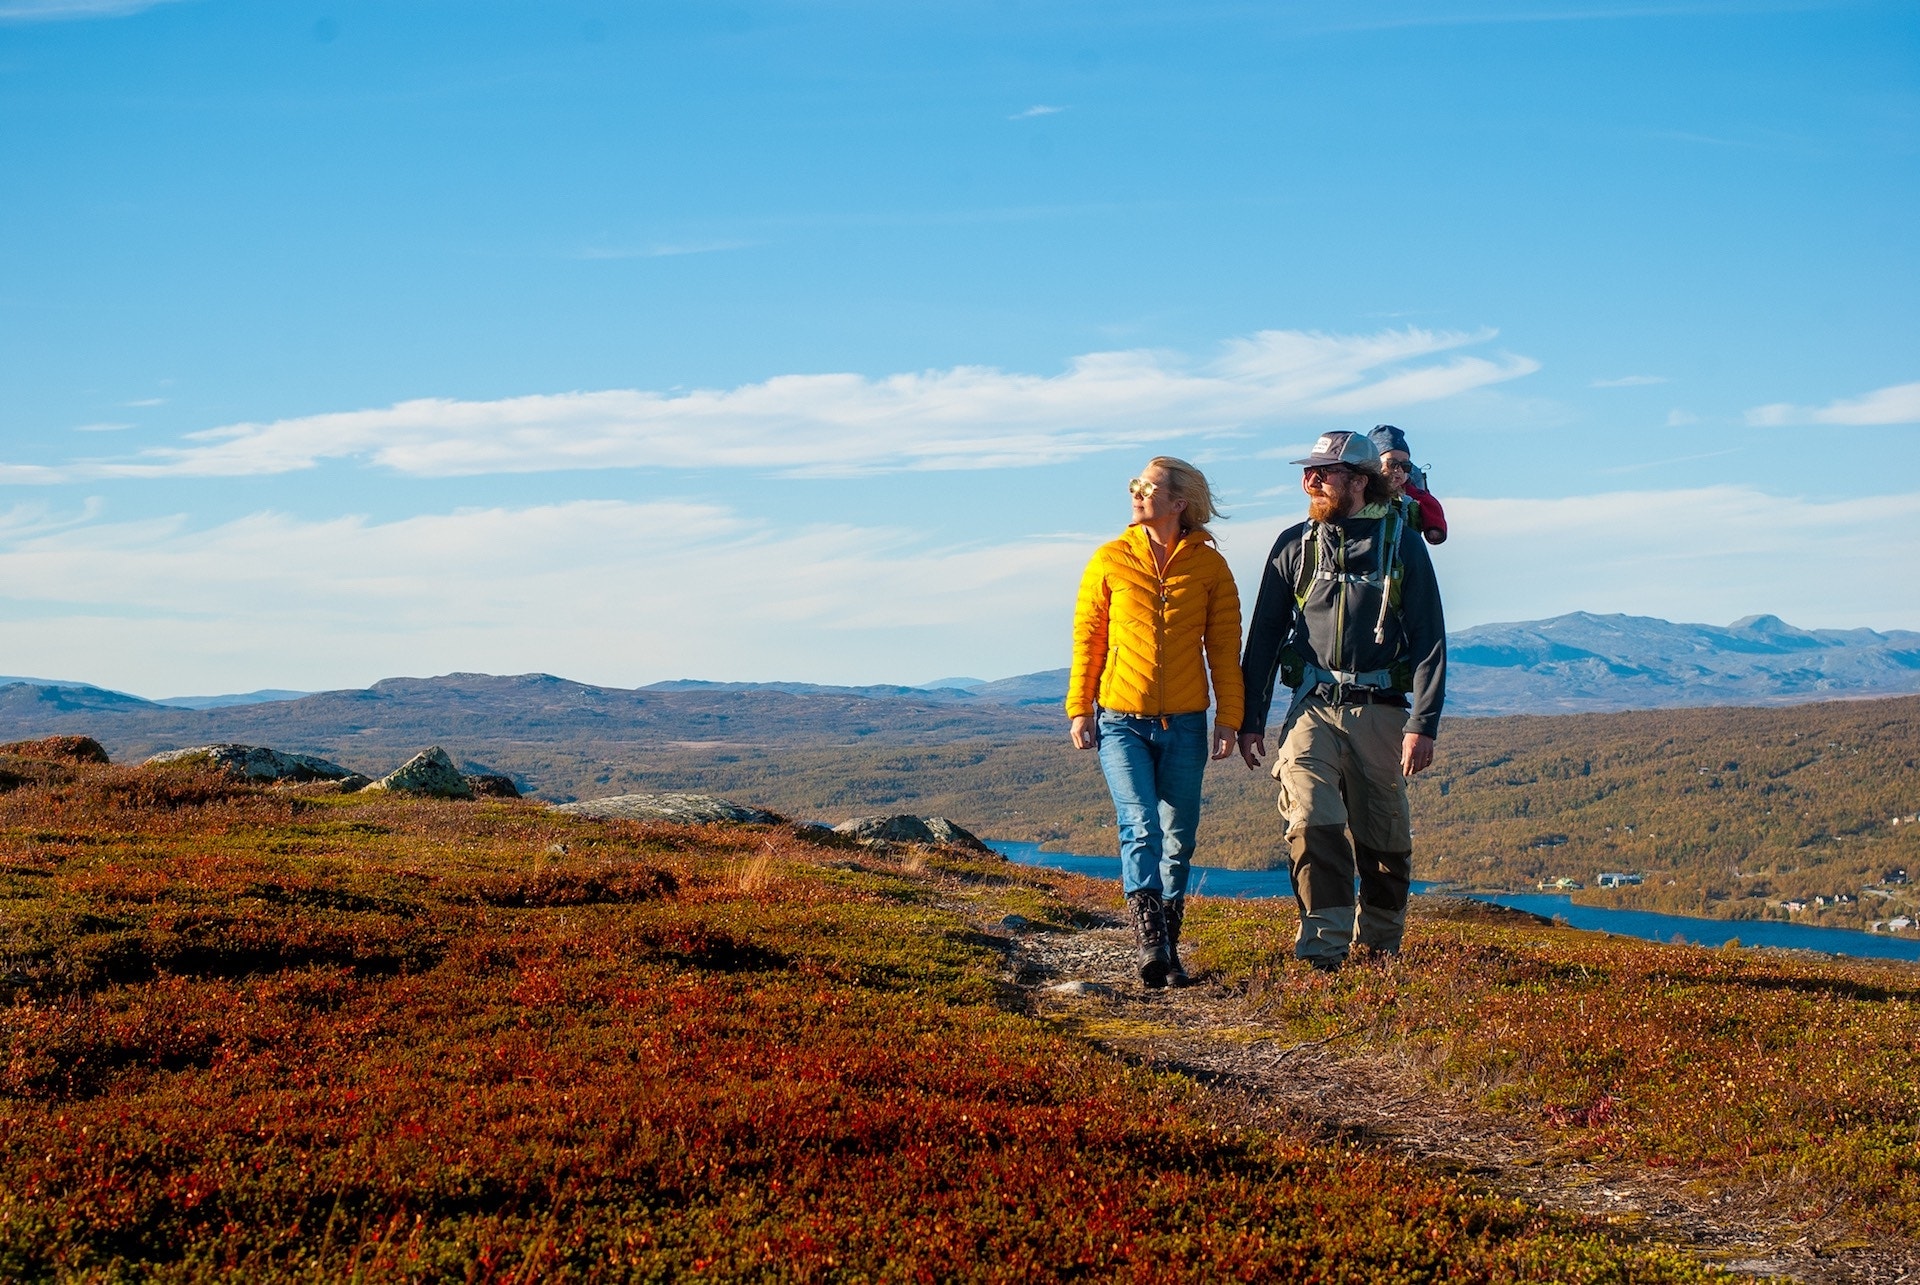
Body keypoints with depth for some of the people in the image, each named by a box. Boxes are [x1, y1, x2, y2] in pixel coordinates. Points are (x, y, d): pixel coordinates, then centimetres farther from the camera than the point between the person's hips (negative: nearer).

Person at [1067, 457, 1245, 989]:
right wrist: (1079, 710, 1)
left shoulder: (1209, 566, 2)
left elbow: (1224, 646, 4)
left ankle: (1169, 951, 17)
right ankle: (1151, 945, -17)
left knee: (1178, 839, 6)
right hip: (1121, 720, -1)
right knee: (1139, 826, -15)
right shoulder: (1110, 560, 2)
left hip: (1184, 725, 1)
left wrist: (1228, 717, -1)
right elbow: (1087, 638, 5)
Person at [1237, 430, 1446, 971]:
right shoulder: (1294, 545, 8)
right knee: (1311, 824, -17)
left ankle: (1380, 945, 26)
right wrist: (1250, 720, 9)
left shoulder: (1401, 543, 2)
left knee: (1384, 840, 8)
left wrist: (1423, 724, -10)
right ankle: (1324, 951, -18)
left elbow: (1429, 639, -1)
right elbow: (1264, 636, 13)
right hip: (1313, 708, 1)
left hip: (1380, 712, -1)